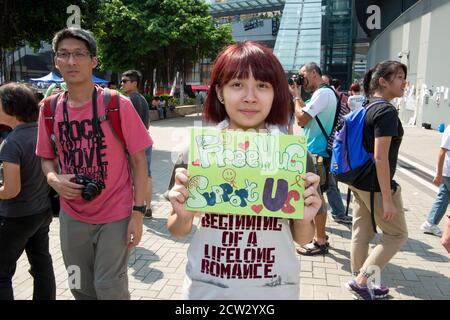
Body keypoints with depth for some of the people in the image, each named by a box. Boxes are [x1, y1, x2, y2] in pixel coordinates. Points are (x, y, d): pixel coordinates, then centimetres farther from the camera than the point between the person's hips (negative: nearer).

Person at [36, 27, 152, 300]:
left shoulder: (118, 105, -13)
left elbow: (138, 160, -10)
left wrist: (138, 213, -14)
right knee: (81, 288, 19)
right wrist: (54, 178, -11)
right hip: (72, 216, 4)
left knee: (109, 288, 6)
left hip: (116, 215, -4)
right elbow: (47, 158, 12)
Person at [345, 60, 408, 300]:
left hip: (359, 182, 8)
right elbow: (380, 157, -24)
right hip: (376, 185, -8)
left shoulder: (368, 108, 9)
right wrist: (387, 198, -22)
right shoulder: (386, 111, -19)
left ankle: (360, 284, 27)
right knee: (397, 234, 8)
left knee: (362, 233, 15)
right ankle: (360, 280, 7)